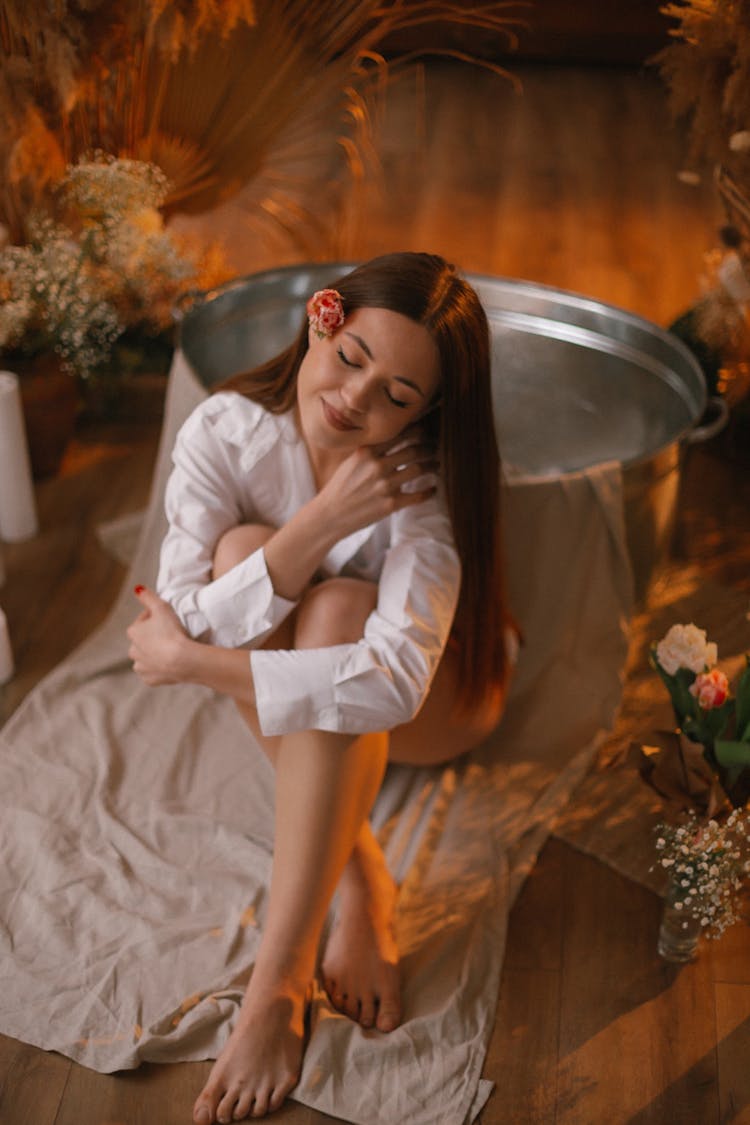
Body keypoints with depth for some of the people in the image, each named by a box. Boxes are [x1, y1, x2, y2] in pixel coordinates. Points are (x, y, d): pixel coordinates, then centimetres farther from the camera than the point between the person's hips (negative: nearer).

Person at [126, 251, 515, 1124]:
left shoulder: (423, 488, -29)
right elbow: (181, 621, -27)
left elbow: (391, 686, -41)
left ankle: (279, 981, -35)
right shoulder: (225, 431, -21)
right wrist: (323, 523, -37)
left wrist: (191, 662, -35)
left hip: (434, 699, -2)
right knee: (243, 548, -28)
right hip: (280, 682, 3)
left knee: (338, 606, -35)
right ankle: (358, 885, -23)